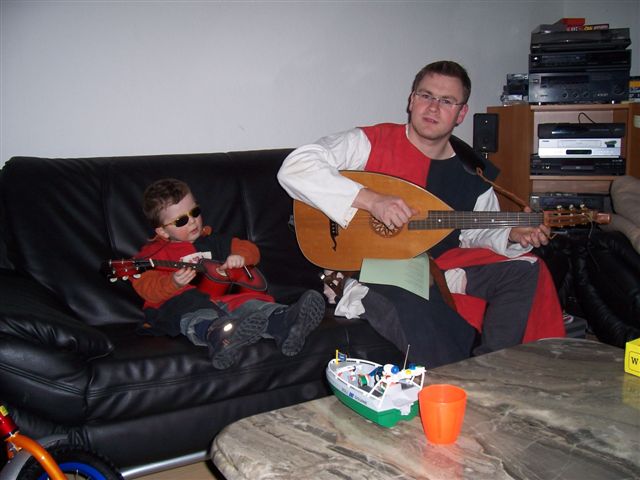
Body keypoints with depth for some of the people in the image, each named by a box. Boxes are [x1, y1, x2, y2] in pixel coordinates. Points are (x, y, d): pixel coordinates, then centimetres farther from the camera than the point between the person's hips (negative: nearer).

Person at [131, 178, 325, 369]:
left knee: (247, 302, -26)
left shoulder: (213, 242, 27)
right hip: (178, 305, -4)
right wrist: (174, 284, -27)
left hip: (218, 299, 4)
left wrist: (240, 257, 6)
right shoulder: (154, 253, 12)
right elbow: (145, 285, -5)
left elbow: (251, 249, 31)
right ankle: (218, 337, -72)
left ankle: (284, 322, -54)